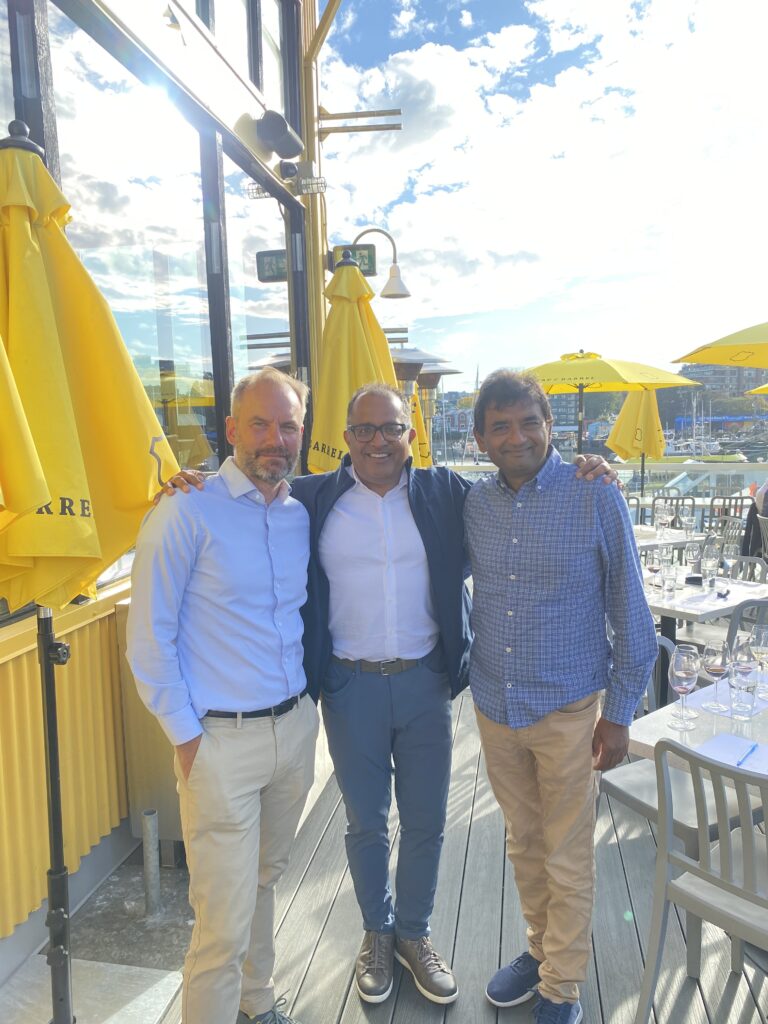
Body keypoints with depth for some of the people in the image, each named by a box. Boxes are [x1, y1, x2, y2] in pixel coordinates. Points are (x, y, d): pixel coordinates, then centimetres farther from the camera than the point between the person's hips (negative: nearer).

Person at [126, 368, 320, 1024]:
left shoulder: (302, 516, 4)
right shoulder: (187, 515, -13)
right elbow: (149, 638, -10)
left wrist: (306, 703, 12)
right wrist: (185, 736, -9)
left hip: (296, 727, 6)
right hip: (221, 741, -6)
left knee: (266, 878, 24)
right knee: (226, 920, 1)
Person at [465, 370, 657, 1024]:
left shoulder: (596, 498, -12)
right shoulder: (473, 504, -1)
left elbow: (630, 613, -8)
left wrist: (620, 713, -7)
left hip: (567, 708, -3)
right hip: (494, 705, 4)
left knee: (568, 859, 13)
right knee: (523, 845, 22)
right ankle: (540, 949, 45)